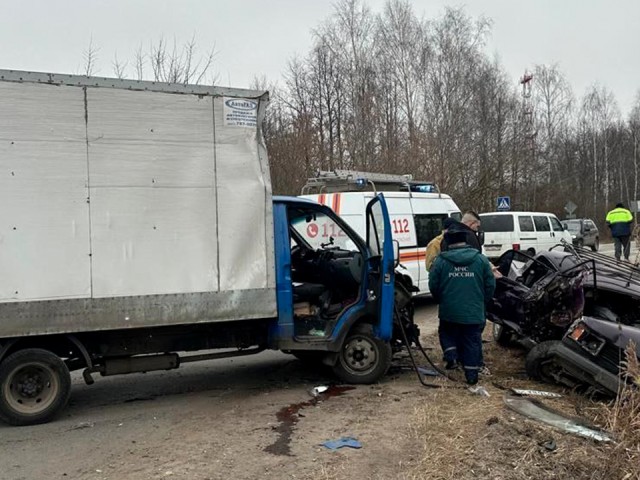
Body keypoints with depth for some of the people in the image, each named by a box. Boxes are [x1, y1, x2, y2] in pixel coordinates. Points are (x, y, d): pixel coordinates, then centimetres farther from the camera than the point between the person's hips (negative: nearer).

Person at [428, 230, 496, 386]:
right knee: (472, 342, 10)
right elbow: (490, 285, 0)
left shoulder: (441, 261, -5)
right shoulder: (481, 259, -2)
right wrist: (483, 303, 15)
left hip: (449, 311, 0)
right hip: (474, 313, 0)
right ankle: (472, 375, 13)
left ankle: (451, 354, 3)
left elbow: (433, 286, -2)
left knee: (447, 333, 25)